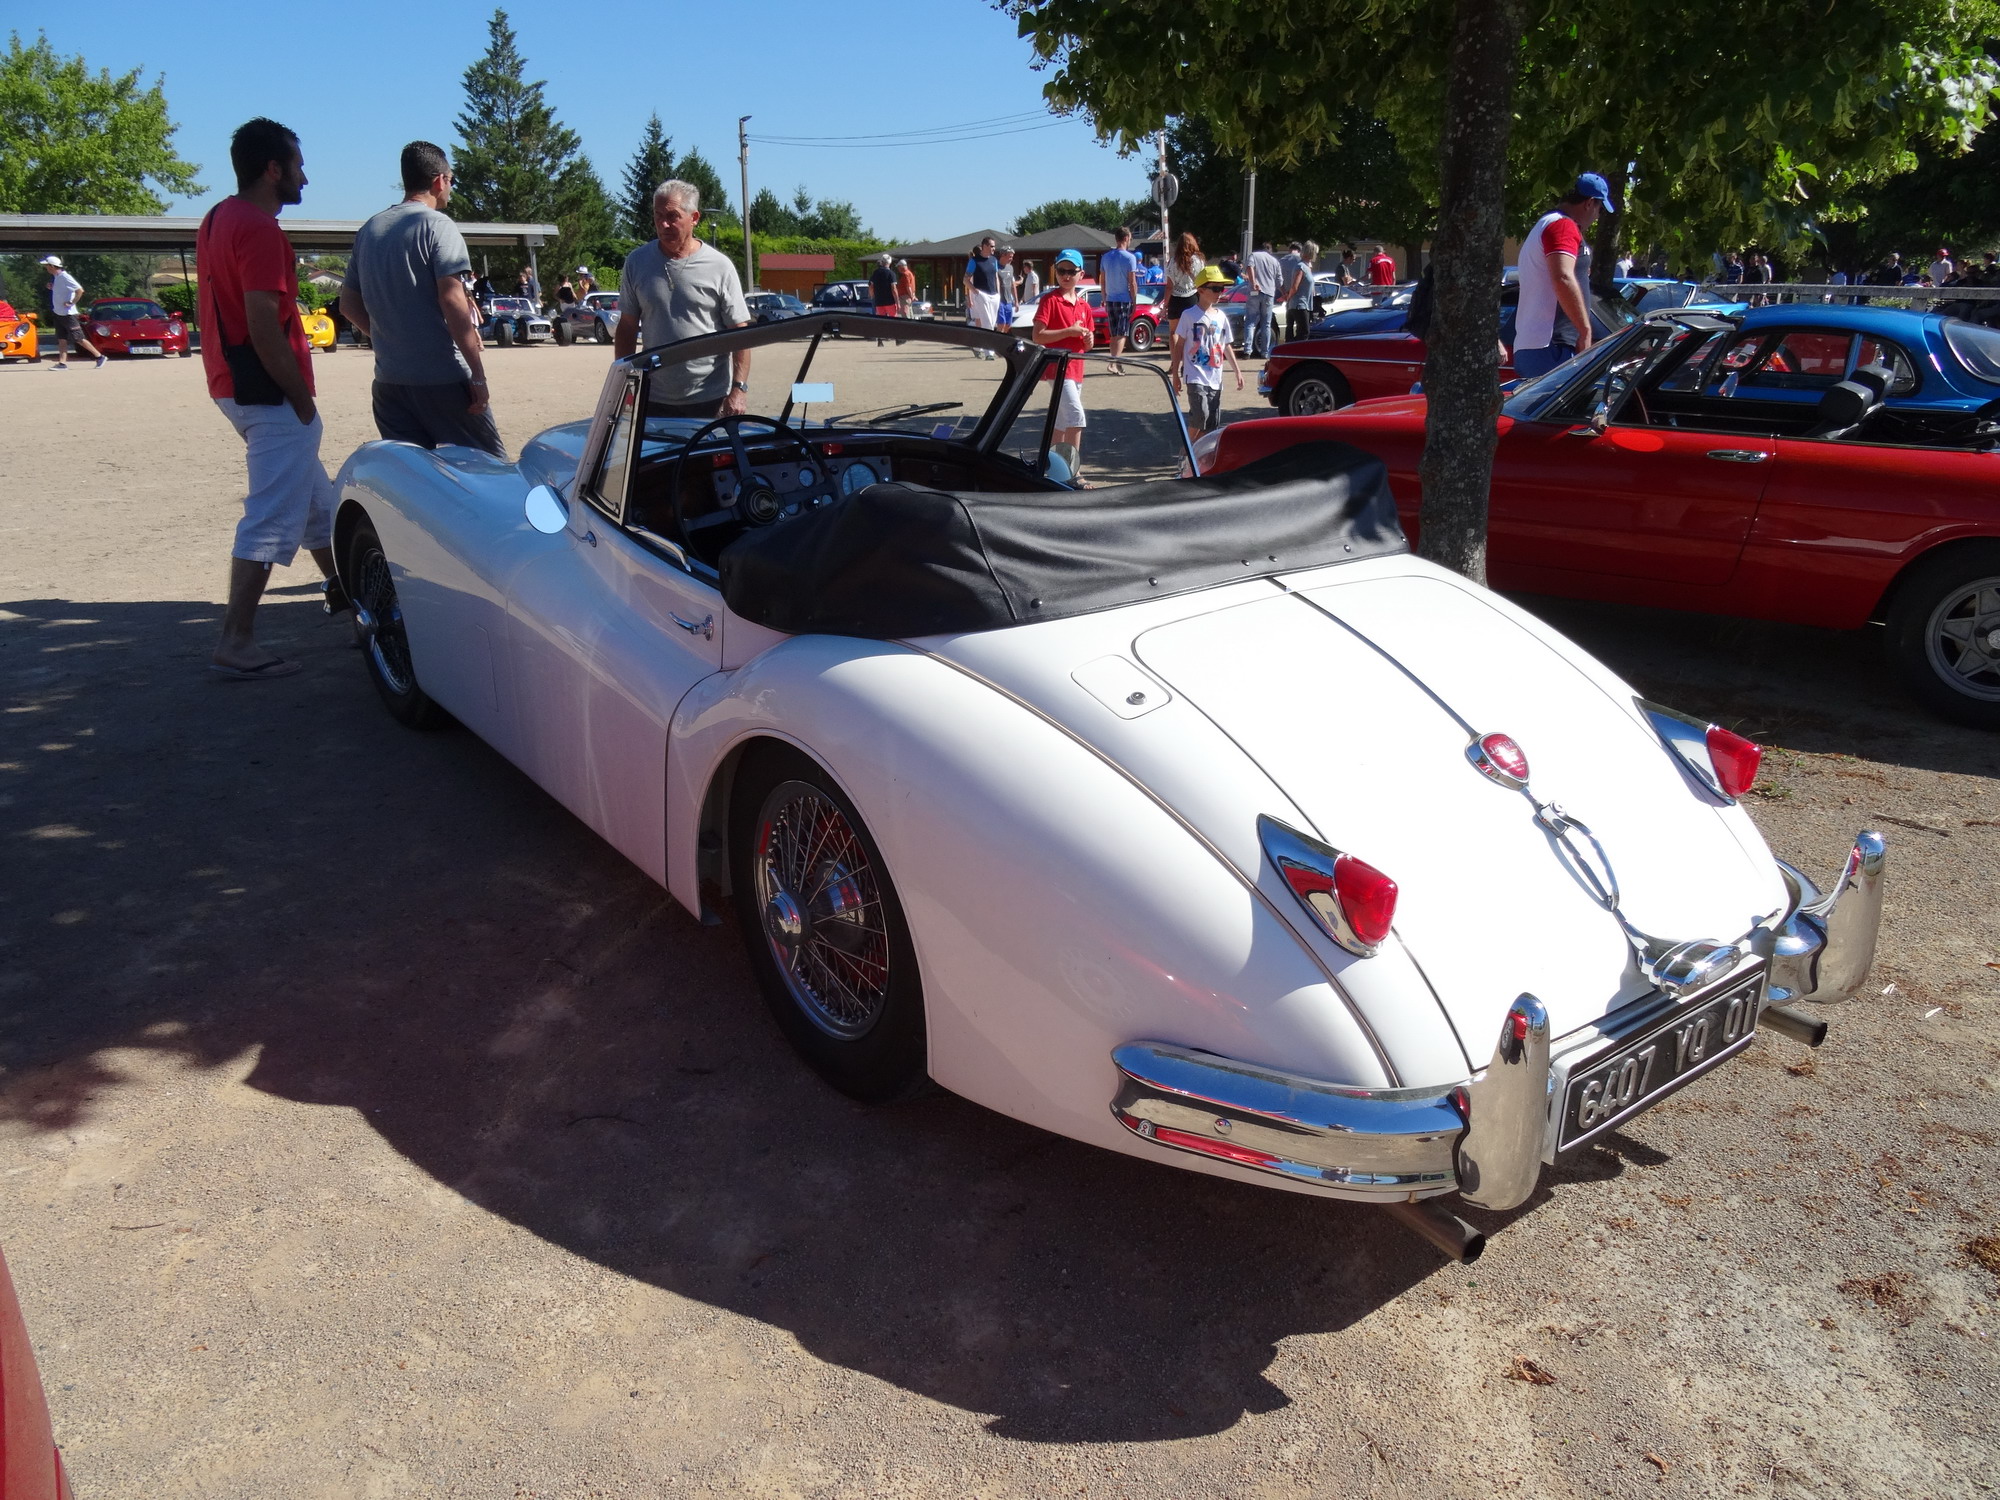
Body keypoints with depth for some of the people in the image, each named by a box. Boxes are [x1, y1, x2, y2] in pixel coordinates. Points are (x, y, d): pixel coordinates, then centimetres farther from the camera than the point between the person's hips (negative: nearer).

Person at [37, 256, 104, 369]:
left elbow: (80, 290, -24)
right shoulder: (56, 277, 12)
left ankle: (99, 356, 3)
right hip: (59, 313, 9)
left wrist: (71, 303, -21)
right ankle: (62, 363, 3)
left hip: (68, 314, -9)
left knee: (79, 339, -5)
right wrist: (52, 288, 6)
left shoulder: (65, 277, -16)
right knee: (61, 339, 5)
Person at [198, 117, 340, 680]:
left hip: (234, 385, 10)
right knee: (273, 518, -8)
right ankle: (236, 645, -7)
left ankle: (341, 585, 40)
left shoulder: (218, 220, 14)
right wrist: (301, 399, -16)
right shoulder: (260, 230, -17)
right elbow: (263, 325, -23)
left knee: (314, 493, 24)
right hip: (270, 394, -10)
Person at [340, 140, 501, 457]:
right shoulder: (437, 226, -7)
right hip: (442, 379, -7)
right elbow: (452, 302, -17)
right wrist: (478, 375, -16)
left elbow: (349, 304, 18)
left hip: (389, 380, 7)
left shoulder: (369, 230, 14)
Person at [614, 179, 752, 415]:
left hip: (711, 401, -2)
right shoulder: (637, 262, 6)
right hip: (654, 401, 2)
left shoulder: (720, 267, -2)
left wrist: (739, 388, -11)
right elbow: (627, 328, 10)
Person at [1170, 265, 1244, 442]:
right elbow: (1179, 345, -1)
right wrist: (1176, 374, -3)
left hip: (1215, 378, 6)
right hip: (1195, 376, -6)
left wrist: (1237, 370, 14)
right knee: (1200, 415, -21)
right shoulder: (1189, 315, -4)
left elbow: (1227, 346, 18)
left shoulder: (1221, 317, 11)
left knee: (1212, 423, 4)